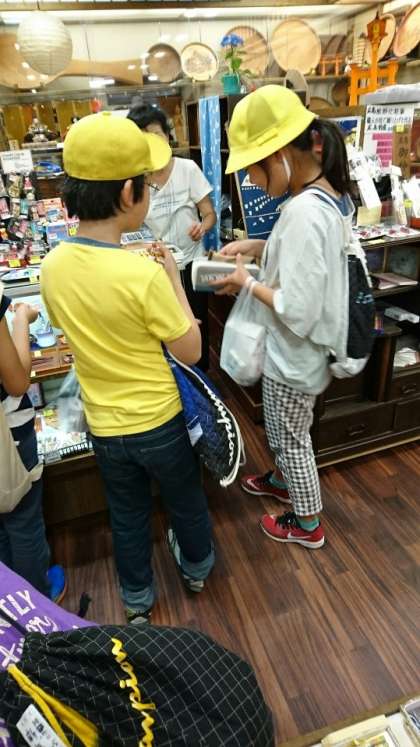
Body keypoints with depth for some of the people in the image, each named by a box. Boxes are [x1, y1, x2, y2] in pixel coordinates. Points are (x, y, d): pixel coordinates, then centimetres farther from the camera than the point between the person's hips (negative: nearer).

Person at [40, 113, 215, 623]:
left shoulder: (53, 266, -10)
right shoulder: (142, 275, -28)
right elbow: (191, 351, -16)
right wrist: (172, 279, -8)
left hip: (104, 425, 4)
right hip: (158, 420, -4)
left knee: (127, 514, 25)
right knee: (185, 499, 25)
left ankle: (137, 597, 48)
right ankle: (196, 566, 53)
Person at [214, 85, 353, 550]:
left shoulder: (303, 211, -30)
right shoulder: (332, 193, 0)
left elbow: (297, 312, -31)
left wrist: (248, 284, -16)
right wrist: (258, 247, 6)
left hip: (295, 354, -9)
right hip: (303, 349, 9)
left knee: (291, 439, 14)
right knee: (285, 432, 29)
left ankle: (307, 524, 38)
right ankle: (282, 481, 56)